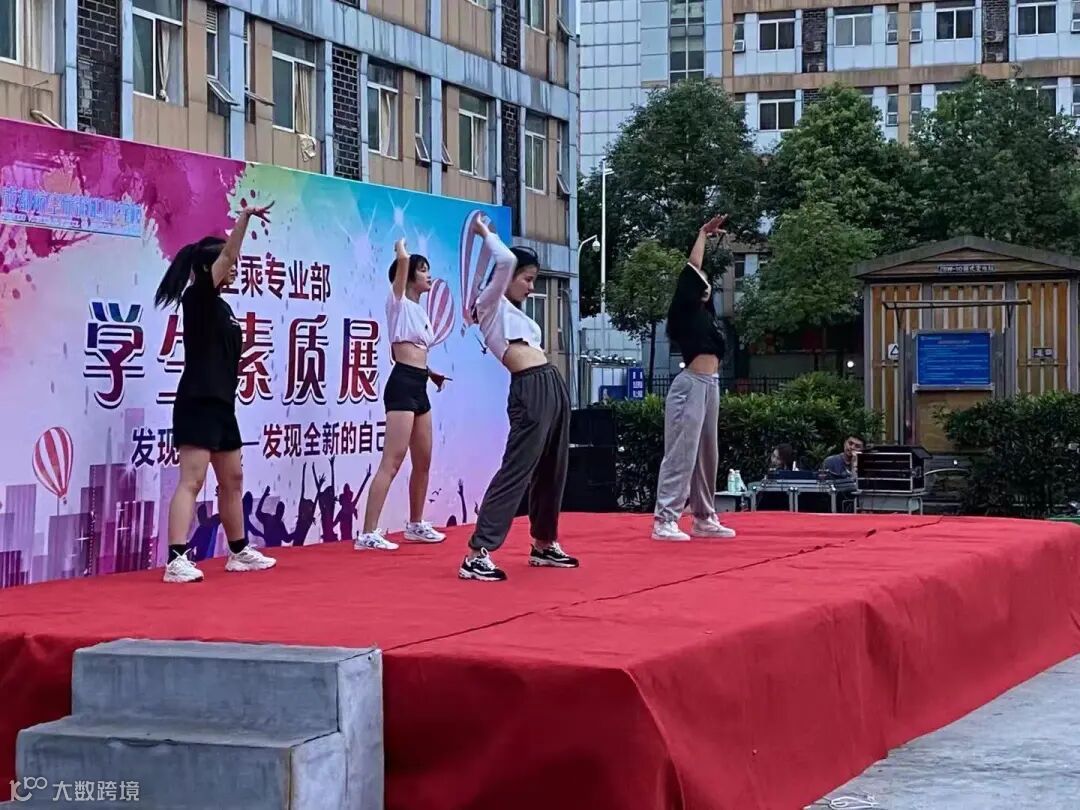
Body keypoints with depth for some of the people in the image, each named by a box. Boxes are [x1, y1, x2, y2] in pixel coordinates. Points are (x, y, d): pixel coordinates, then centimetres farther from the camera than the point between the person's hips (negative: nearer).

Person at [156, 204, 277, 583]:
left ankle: (239, 552, 29)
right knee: (191, 481, -15)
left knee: (232, 480, 17)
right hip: (198, 402, -10)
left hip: (220, 404, 10)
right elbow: (227, 254, -22)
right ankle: (177, 561, -20)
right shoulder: (198, 298, -10)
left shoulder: (220, 305, 16)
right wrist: (244, 218, -27)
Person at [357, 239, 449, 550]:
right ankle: (368, 534, -17)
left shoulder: (421, 311, 20)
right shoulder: (399, 303, -3)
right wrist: (401, 247, 4)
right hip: (402, 385, -9)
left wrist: (431, 372, 17)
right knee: (392, 463, -14)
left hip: (419, 388, 9)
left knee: (423, 461, 15)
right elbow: (402, 260, -16)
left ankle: (415, 525, 28)